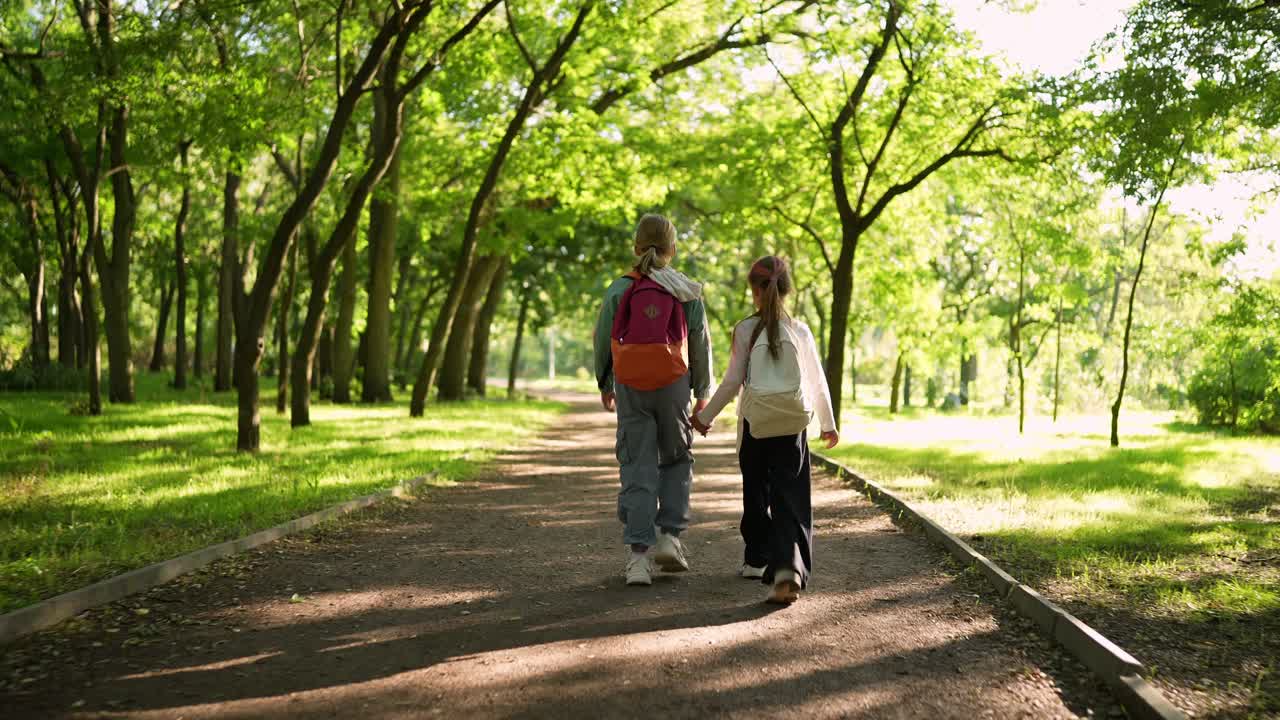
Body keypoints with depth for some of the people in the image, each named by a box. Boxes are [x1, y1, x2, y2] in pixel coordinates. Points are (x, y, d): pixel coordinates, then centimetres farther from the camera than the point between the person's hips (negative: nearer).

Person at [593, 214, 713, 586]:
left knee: (636, 469, 3)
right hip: (673, 385, 0)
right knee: (677, 460, 18)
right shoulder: (688, 293, 1)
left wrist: (605, 386, 21)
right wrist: (703, 394, 16)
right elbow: (701, 347, 5)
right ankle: (670, 535, 7)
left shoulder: (619, 290, 1)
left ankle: (638, 555, -2)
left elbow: (603, 341, 6)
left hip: (630, 388, 0)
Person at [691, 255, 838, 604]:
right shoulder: (800, 331, 5)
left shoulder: (746, 329, -2)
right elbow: (818, 383, 10)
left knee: (756, 494, 16)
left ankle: (757, 559, 26)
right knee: (791, 499, -3)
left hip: (755, 422, -1)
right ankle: (789, 566, -20)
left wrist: (706, 416, 9)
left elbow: (732, 382, -4)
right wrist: (828, 424, 23)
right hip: (793, 426, 1)